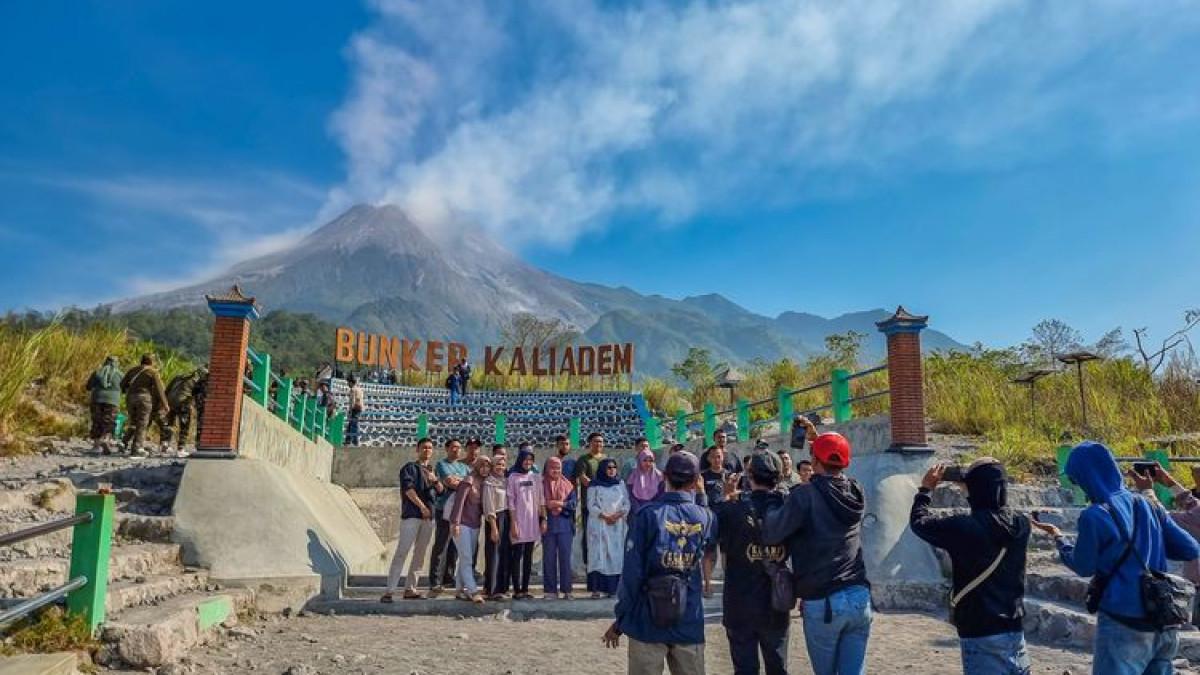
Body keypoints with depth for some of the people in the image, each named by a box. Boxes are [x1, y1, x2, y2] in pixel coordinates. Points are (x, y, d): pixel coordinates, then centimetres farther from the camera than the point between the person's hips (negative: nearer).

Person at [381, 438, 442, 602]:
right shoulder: (409, 468, 4)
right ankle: (389, 591, -13)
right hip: (411, 514, -6)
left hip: (429, 516, 6)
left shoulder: (433, 470, 21)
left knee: (420, 554, 6)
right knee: (402, 552, -11)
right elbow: (408, 489, -9)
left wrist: (435, 481, -8)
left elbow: (441, 490, 13)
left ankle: (410, 589, 11)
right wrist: (422, 506, -15)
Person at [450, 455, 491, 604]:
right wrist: (455, 523, -19)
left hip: (475, 525, 7)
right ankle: (473, 591, -13)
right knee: (466, 558, -9)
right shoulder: (468, 481, -9)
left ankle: (459, 590, 16)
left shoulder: (484, 483, 12)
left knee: (467, 559, 9)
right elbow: (459, 501, -14)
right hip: (463, 524, -7)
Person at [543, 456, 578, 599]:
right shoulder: (542, 484, 6)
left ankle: (566, 590, 7)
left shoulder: (567, 484, 9)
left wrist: (560, 504, -12)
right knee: (549, 558, 2)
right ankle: (550, 590, 8)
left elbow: (574, 502, 1)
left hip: (565, 524, 0)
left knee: (565, 557, 1)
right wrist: (548, 507, -13)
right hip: (547, 524, 0)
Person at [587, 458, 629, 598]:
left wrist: (618, 514, -9)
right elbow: (591, 505, -3)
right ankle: (596, 588, -8)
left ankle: (613, 587, 1)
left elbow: (626, 504, 9)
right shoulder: (594, 485, 2)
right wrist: (605, 516, -14)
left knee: (616, 555, -2)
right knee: (599, 555, -7)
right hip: (599, 525, -3)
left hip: (617, 526, 3)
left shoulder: (620, 484, 12)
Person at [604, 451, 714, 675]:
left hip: (648, 621, -2)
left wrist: (620, 618, -2)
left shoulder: (648, 515, -11)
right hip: (690, 623, 3)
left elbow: (631, 571, -12)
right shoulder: (704, 517, -1)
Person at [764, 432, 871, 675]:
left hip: (822, 602, -4)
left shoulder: (806, 495, -13)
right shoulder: (855, 491, 5)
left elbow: (770, 535, -16)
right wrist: (819, 440, 33)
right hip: (860, 598, 4)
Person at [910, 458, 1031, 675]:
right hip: (1014, 630, 6)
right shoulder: (1021, 524, -1)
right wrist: (977, 482, 22)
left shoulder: (964, 527, -19)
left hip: (980, 634, -6)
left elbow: (919, 521, -4)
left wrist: (926, 489, 12)